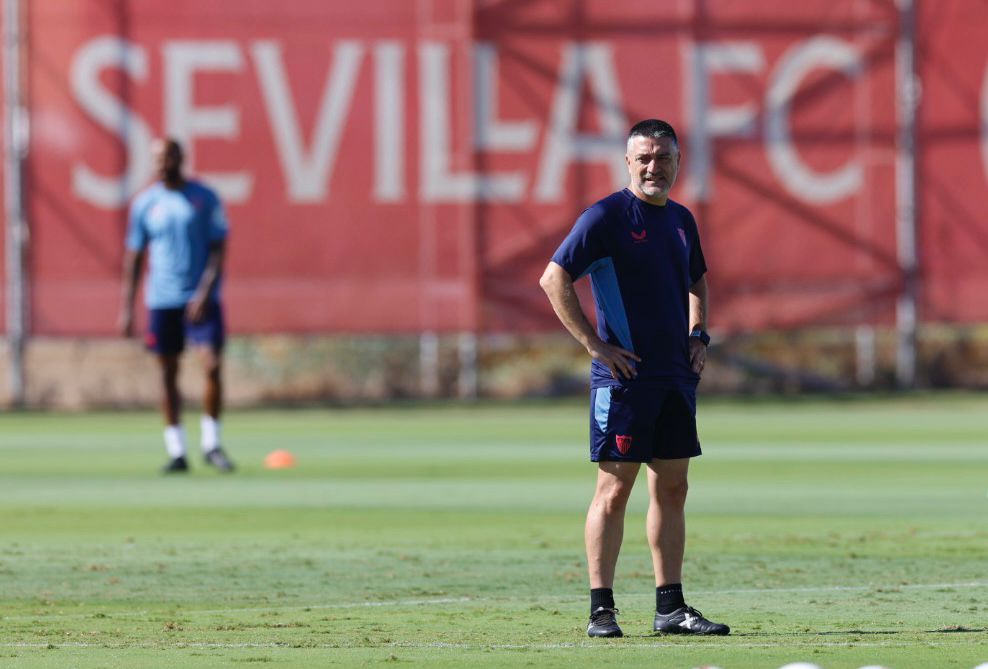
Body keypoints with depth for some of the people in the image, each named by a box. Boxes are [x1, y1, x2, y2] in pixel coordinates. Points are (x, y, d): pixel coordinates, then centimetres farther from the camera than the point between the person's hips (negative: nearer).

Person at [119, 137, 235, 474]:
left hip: (202, 300, -2)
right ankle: (176, 451, 8)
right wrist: (127, 308, 5)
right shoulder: (144, 203, 6)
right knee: (168, 373, 2)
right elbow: (134, 256, 10)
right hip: (162, 301, 2)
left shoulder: (204, 198, 0)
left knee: (212, 366, -13)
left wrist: (205, 292, -15)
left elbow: (219, 248, -2)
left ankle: (211, 444, 0)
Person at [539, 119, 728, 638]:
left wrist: (697, 335, 14)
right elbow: (554, 279, -13)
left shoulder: (681, 220, 14)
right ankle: (601, 610, -3)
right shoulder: (607, 216, -8)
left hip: (676, 376, 7)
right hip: (625, 375, -7)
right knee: (615, 486, -6)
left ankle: (670, 608, 14)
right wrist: (595, 344, -15)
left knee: (672, 487, 8)